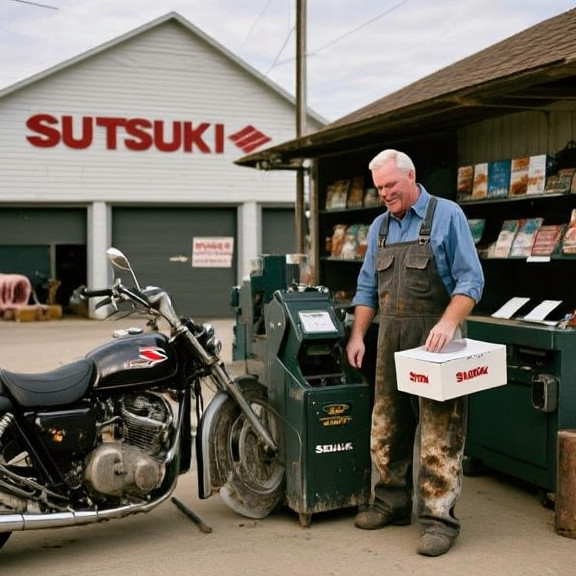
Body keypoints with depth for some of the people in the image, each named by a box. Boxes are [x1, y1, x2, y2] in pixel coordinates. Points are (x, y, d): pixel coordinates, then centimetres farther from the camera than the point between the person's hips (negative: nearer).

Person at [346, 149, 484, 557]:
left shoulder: (446, 215, -4)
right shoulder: (380, 227, 14)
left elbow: (470, 280, -9)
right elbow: (367, 288, 18)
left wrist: (447, 324, -23)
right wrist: (357, 335, 9)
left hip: (434, 341, -6)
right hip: (391, 340, 6)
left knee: (439, 436, -4)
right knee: (386, 430, 12)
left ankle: (440, 519, 3)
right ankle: (392, 503, 26)